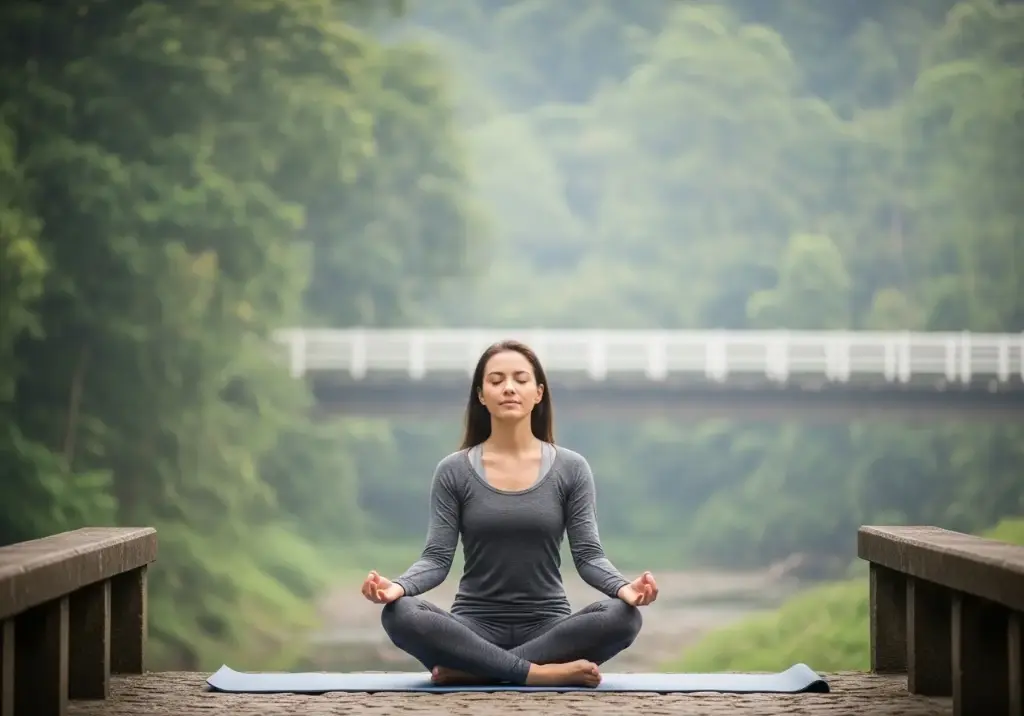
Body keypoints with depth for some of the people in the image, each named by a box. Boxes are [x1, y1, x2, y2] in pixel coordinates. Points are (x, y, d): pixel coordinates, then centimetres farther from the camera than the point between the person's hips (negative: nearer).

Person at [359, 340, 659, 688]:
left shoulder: (570, 469, 2)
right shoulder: (454, 472, 2)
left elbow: (588, 555, -3)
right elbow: (437, 558, -3)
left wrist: (623, 588, -26)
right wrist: (398, 586, -26)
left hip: (547, 627, 1)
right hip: (476, 628, -1)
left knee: (623, 617, -30)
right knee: (400, 614, -31)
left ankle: (472, 669, -22)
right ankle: (539, 671, -27)